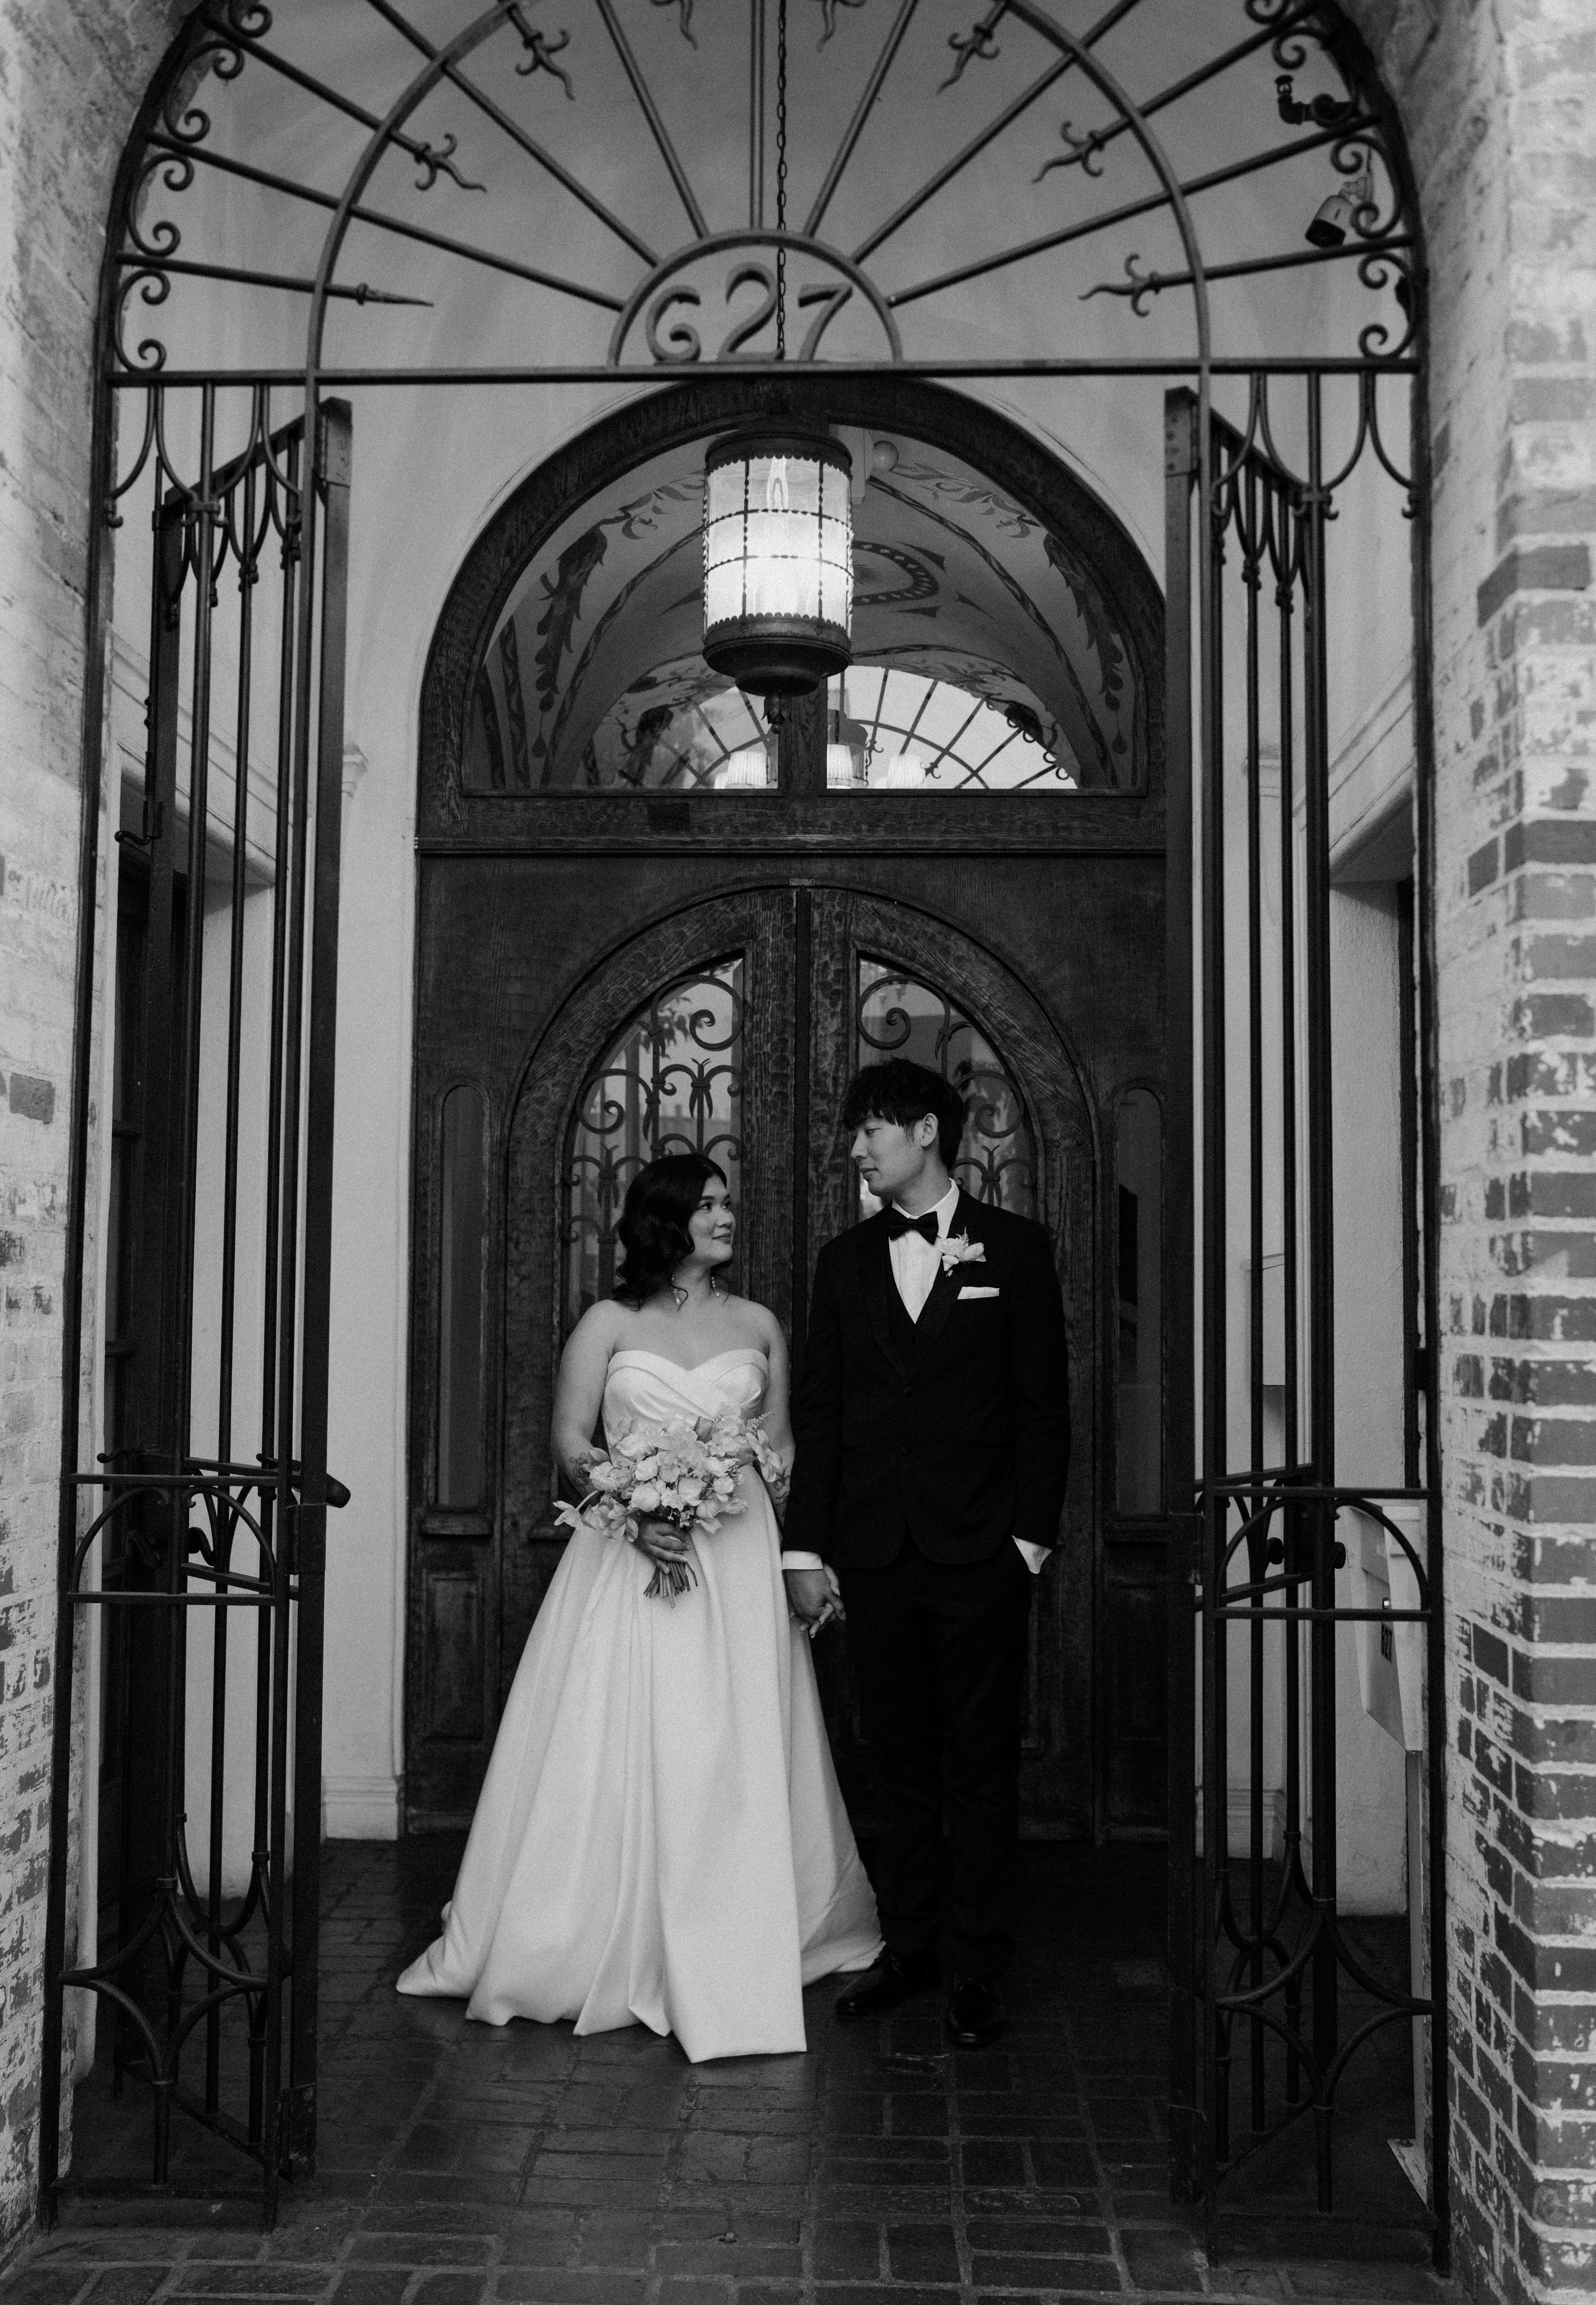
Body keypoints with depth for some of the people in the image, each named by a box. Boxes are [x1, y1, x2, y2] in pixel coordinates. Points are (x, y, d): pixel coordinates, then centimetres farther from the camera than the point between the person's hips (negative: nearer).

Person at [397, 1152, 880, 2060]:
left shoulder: (759, 1324, 11)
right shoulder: (609, 1323, 4)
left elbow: (783, 1450, 11)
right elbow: (570, 1442, 0)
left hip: (738, 1565, 2)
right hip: (632, 1553, -1)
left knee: (734, 1757, 2)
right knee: (618, 1752, 0)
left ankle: (740, 1947, 13)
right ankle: (608, 1947, 14)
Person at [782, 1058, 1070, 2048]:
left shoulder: (1015, 1247, 2)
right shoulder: (846, 1261, 11)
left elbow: (1045, 1402, 0)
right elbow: (820, 1409, 9)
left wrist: (1031, 1535, -8)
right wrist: (807, 1546, 4)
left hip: (979, 1555, -3)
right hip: (875, 1553, 3)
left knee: (983, 1765, 3)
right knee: (902, 1761, 11)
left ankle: (980, 1971, 12)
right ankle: (908, 1948, 23)